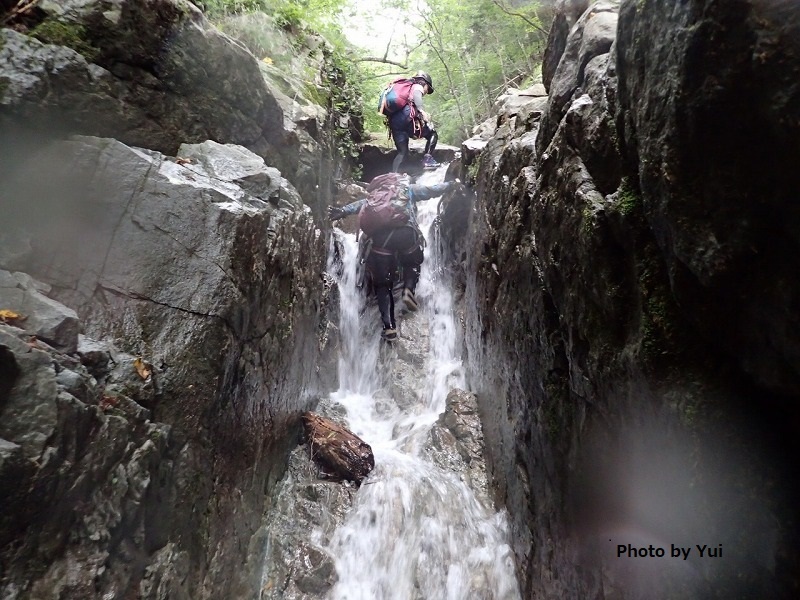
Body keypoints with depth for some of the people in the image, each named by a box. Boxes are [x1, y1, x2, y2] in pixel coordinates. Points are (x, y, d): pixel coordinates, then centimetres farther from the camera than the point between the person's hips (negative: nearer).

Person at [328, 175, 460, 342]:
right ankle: (409, 289, 0)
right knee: (413, 263, 30)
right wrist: (451, 184, 36)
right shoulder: (409, 189, 27)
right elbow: (431, 190, 23)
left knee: (382, 283, 8)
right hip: (406, 232, -1)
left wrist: (343, 211, 3)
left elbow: (363, 203, 16)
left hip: (380, 236, 1)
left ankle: (389, 326, -4)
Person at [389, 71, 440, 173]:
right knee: (432, 134, 10)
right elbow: (416, 96, -9)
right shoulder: (417, 86, 15)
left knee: (402, 152, 9)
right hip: (406, 117, -7)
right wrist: (422, 111, -24)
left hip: (394, 121, 7)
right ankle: (427, 158, -8)